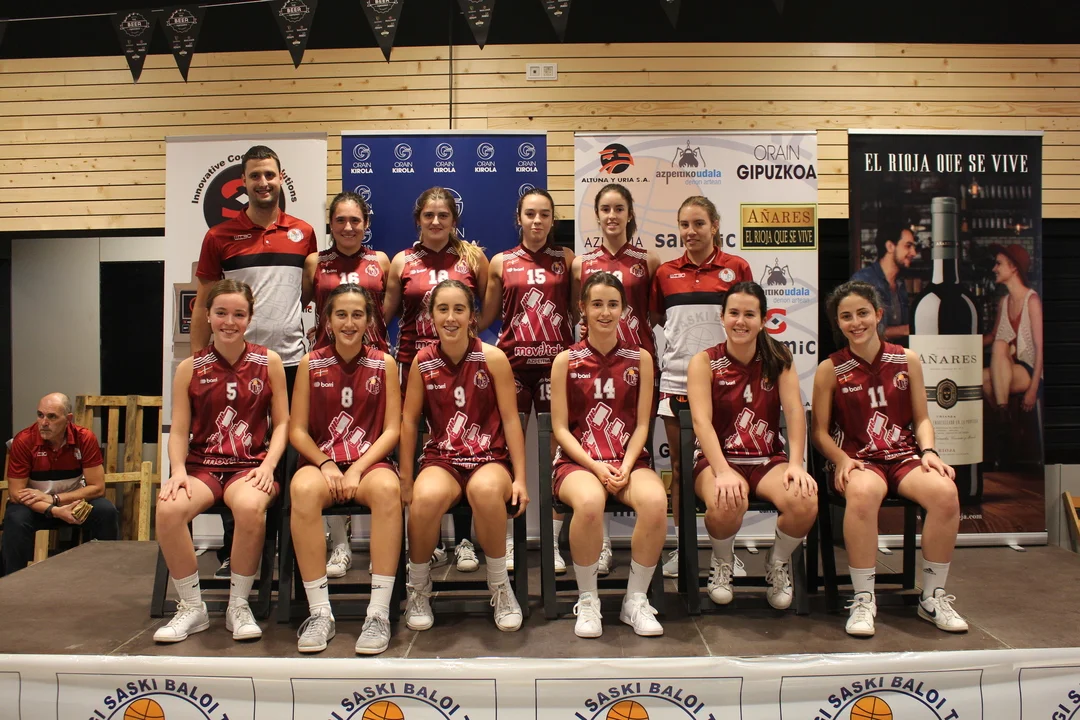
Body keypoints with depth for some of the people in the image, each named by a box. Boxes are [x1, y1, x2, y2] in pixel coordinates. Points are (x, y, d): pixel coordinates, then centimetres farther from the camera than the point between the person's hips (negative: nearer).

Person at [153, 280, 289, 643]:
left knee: (250, 507, -37)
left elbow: (282, 422, 4)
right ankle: (192, 608, -8)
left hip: (251, 465, -1)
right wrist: (178, 471, -12)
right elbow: (179, 430, 5)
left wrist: (268, 466, -11)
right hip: (202, 464, 2)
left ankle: (239, 605, -12)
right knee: (169, 509, -31)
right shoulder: (190, 368, 7)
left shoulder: (269, 362, 5)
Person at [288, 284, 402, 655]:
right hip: (320, 460, 1)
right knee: (303, 490, -36)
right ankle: (320, 612, -26)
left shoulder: (384, 364, 4)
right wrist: (326, 464, -12)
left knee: (387, 488, -37)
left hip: (370, 461, 0)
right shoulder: (311, 364, 6)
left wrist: (358, 469, -12)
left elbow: (392, 430, 1)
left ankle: (379, 611, -30)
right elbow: (297, 430, 4)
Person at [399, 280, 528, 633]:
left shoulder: (493, 359, -4)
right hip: (441, 458, 2)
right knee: (426, 497, -34)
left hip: (490, 458, -1)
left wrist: (520, 478, -6)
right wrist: (406, 479, 5)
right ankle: (418, 586, -5)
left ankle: (500, 585, -12)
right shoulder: (423, 362, 2)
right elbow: (409, 420, 7)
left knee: (485, 489, -39)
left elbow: (510, 419, -2)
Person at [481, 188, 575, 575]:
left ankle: (553, 543, 12)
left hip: (555, 361, 0)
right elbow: (486, 316, 12)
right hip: (514, 361, 0)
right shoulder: (501, 262, 9)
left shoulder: (566, 258, 9)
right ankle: (509, 542, 14)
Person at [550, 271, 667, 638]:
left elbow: (641, 424, 6)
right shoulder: (566, 361, 4)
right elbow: (560, 428, 1)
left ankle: (636, 600, -10)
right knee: (589, 502, -37)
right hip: (578, 460, -1)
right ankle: (587, 601, -13)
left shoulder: (640, 359, 9)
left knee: (656, 500, -33)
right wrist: (596, 467, -13)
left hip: (629, 460, 2)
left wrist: (625, 466, -11)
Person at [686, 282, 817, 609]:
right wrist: (723, 472, -30)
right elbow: (701, 420, -15)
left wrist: (796, 464, -22)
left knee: (805, 501, -29)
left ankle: (778, 563, 6)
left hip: (769, 459, 3)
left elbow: (794, 410, -6)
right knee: (728, 503, -36)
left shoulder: (779, 359, 6)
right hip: (718, 459, -2)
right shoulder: (704, 362, -2)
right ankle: (722, 563, 2)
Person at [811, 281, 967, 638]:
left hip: (904, 456, 3)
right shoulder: (830, 370, 2)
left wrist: (929, 452, -7)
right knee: (862, 494, -39)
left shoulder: (907, 360, 9)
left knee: (945, 491, -30)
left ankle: (933, 597, -10)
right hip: (858, 460, -3)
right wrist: (842, 460, -15)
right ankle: (863, 600, -24)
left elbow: (921, 419, 12)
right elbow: (820, 430, 3)